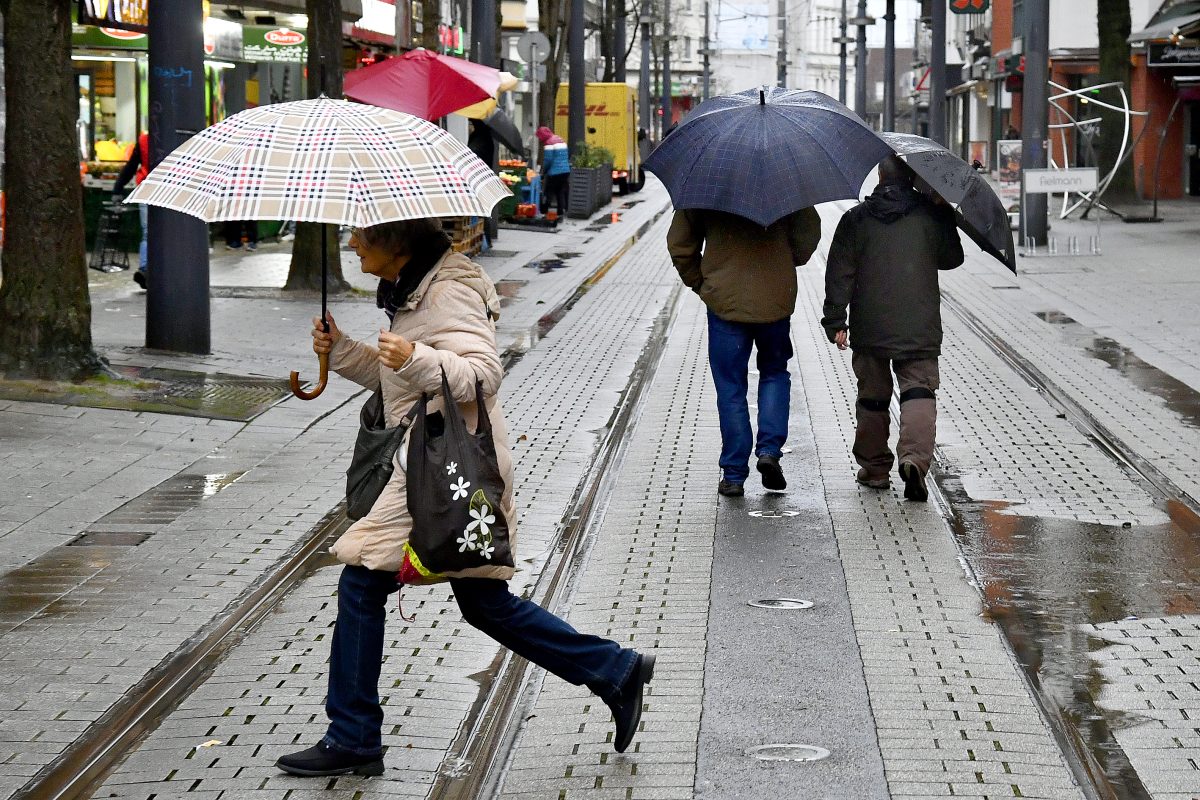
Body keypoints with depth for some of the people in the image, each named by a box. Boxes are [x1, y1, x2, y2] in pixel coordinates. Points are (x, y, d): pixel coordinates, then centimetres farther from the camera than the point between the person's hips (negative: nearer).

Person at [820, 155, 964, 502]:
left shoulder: (855, 219, 1)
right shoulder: (932, 215, 0)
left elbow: (839, 273, -1)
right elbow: (952, 259, 14)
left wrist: (835, 321, 3)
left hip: (870, 329, 1)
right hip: (920, 329, -1)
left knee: (872, 396, 13)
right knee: (919, 392, -1)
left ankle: (874, 468, 21)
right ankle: (914, 458, -23)